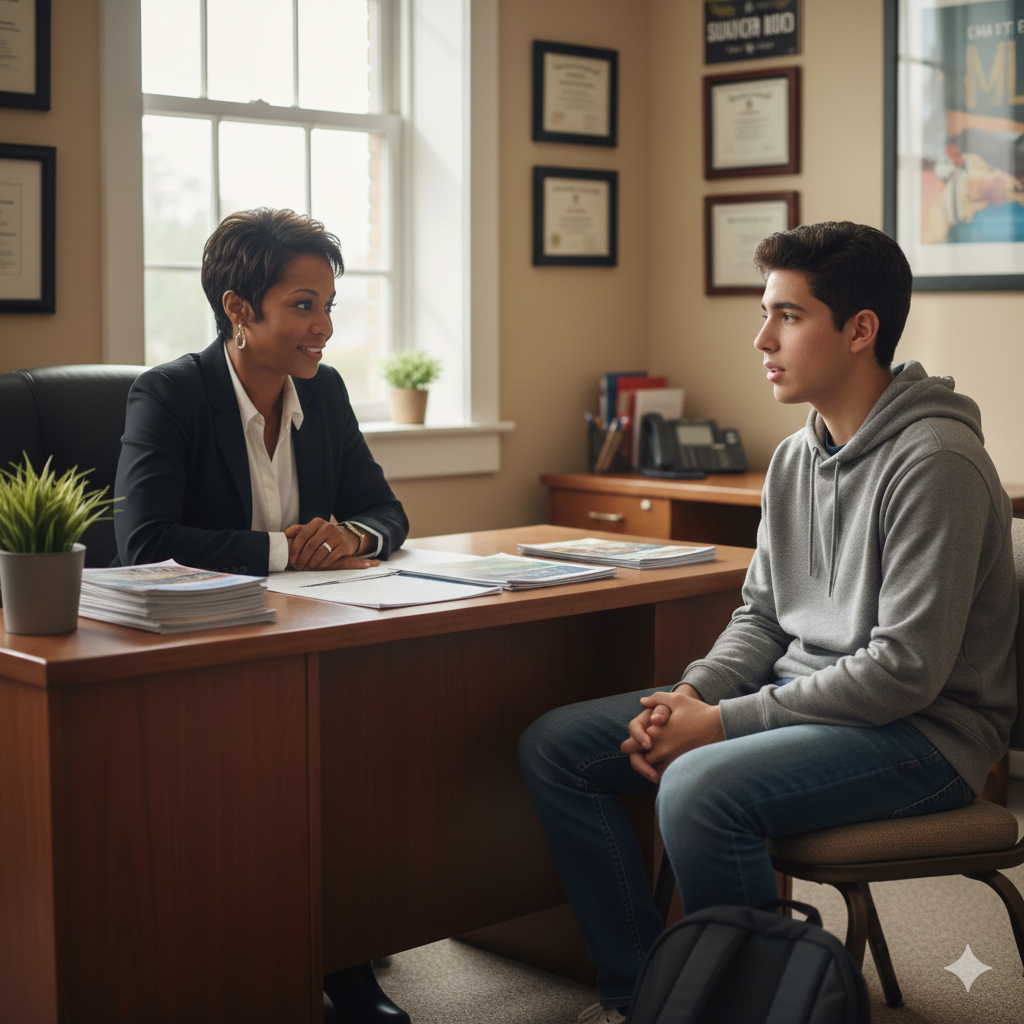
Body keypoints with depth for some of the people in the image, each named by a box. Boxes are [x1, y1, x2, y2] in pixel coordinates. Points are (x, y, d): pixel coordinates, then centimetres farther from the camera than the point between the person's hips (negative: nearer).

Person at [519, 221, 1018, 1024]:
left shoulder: (936, 462, -19)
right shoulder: (796, 458, 9)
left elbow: (907, 671, -23)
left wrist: (726, 722, -20)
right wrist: (693, 694, -5)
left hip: (922, 729, -9)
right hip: (801, 694, 9)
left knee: (700, 790, -36)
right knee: (554, 748, 1)